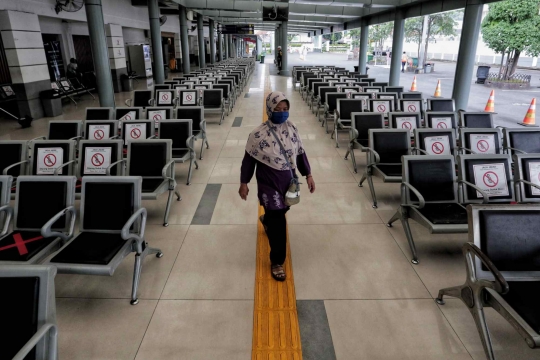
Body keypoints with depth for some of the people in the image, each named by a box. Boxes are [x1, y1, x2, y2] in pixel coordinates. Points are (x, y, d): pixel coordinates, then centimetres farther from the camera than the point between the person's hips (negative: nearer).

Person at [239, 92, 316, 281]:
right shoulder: (258, 134, -16)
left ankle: (266, 219, 64)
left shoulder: (292, 129, -2)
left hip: (289, 181, 5)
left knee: (280, 211, 27)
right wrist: (244, 183, -4)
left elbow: (300, 153, 8)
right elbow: (249, 159, -7)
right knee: (278, 223, -4)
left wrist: (308, 175, 7)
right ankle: (277, 262, 13)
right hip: (269, 183, -5)